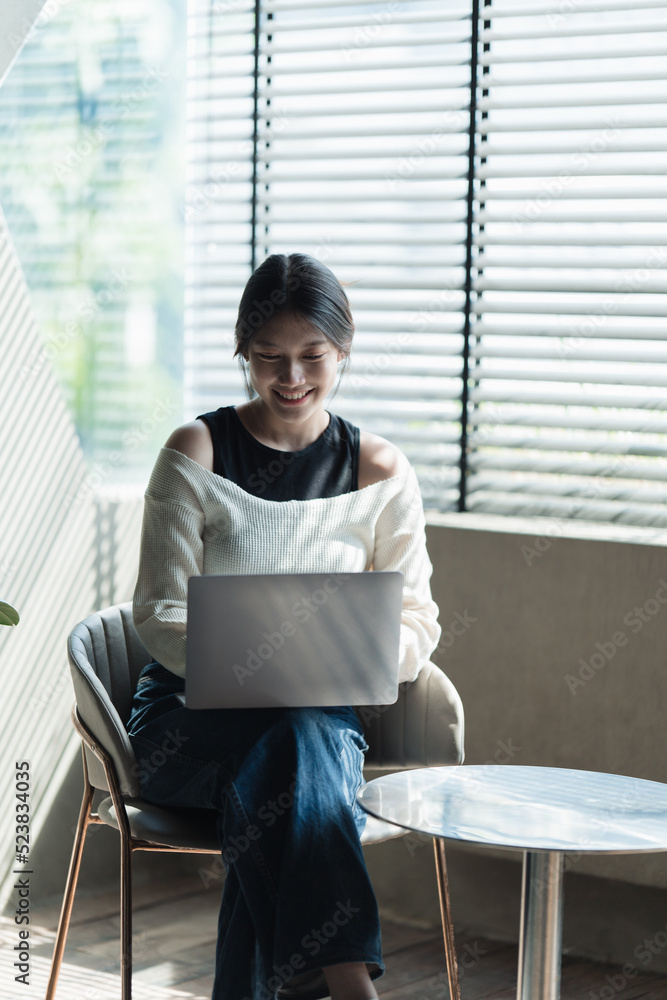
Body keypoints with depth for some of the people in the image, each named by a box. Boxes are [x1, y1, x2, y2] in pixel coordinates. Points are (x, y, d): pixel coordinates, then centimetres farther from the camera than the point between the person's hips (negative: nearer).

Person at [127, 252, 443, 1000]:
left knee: (280, 779, -36)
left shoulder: (380, 473, 7)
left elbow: (417, 624, 4)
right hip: (190, 716, -2)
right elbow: (158, 614, -4)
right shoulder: (197, 453, 1)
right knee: (298, 747, -36)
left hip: (324, 713, 2)